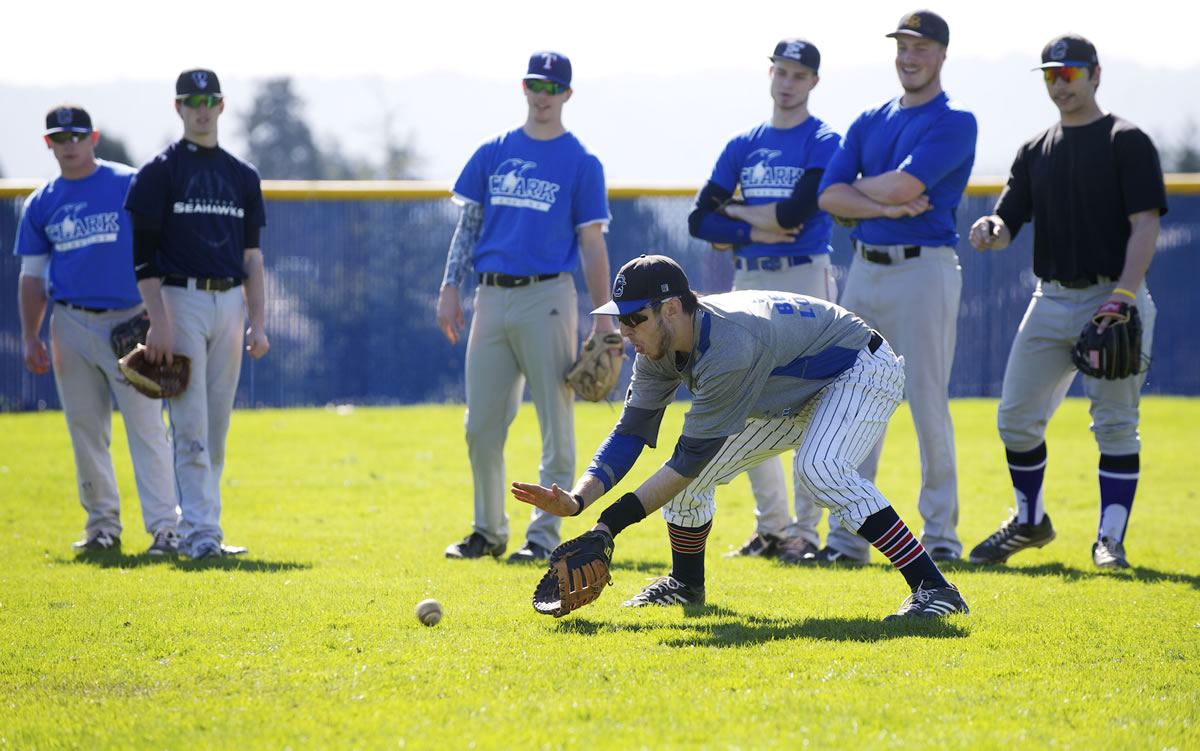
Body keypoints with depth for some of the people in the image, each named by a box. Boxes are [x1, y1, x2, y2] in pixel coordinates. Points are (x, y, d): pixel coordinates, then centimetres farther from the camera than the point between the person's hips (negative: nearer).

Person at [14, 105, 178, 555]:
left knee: (145, 426, -9)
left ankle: (164, 526, -12)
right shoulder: (42, 204, 11)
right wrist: (30, 337, 4)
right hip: (71, 327, 4)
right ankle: (103, 524, 17)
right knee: (85, 429, 7)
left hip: (129, 322, -4)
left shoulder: (129, 185, -1)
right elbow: (32, 276, 14)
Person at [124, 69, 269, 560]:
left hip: (230, 303, 5)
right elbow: (143, 254, -6)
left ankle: (197, 527, 11)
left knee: (218, 425, 5)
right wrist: (159, 322, -15)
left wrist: (257, 323, 7)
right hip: (181, 300, -5)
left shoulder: (242, 175, 14)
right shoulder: (159, 172, -1)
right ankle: (200, 532, -10)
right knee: (191, 426, -9)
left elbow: (252, 257, 15)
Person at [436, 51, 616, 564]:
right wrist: (450, 288, 2)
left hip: (547, 296, -4)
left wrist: (603, 319, -5)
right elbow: (469, 224, 14)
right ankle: (489, 530, 17)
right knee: (481, 425, 5)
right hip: (491, 296, 4)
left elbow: (592, 245, 1)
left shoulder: (581, 163, 3)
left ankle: (544, 535, -1)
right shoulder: (492, 154, 13)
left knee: (556, 423, -5)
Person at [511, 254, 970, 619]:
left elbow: (693, 457, -35)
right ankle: (686, 584, 26)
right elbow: (630, 434, -13)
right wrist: (576, 501, -29)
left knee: (819, 468, -35)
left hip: (864, 372, -9)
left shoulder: (729, 346, -38)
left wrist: (611, 523, -36)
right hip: (794, 397, 9)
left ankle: (932, 587, -33)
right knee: (688, 473, 2)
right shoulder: (659, 352, -12)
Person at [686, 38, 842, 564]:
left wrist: (735, 211, -2)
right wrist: (755, 231, -8)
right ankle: (770, 527, 15)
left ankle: (805, 530, -5)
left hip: (804, 278, -6)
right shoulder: (743, 145, 14)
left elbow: (797, 212, -16)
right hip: (749, 281, 6)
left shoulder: (823, 143, -2)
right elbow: (700, 220, 8)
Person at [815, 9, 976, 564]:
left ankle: (940, 533, 3)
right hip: (865, 268, 6)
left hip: (924, 270, -6)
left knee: (928, 403, -5)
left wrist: (859, 187, 1)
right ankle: (848, 535, 9)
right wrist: (885, 206, -11)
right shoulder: (870, 122, 16)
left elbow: (905, 185, -17)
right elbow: (829, 195, 4)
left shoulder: (954, 123, -4)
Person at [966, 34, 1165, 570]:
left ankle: (1110, 539, 0)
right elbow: (1007, 224, 11)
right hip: (1052, 300, 6)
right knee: (1016, 418, 5)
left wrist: (1123, 295, -21)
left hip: (1114, 296, -5)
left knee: (1115, 424, -6)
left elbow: (1145, 225, -10)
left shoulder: (1127, 142, -2)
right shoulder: (1035, 151, 15)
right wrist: (990, 231, -15)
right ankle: (1029, 522, 24)